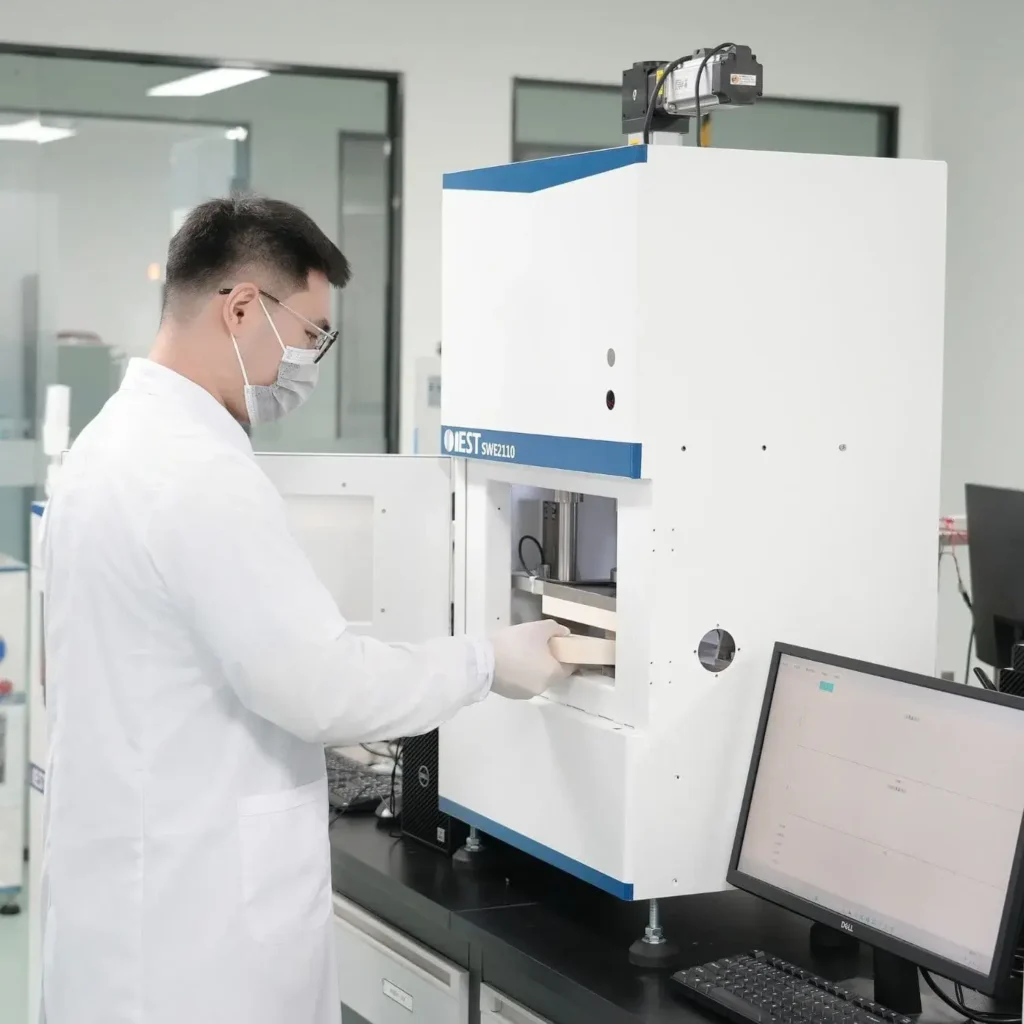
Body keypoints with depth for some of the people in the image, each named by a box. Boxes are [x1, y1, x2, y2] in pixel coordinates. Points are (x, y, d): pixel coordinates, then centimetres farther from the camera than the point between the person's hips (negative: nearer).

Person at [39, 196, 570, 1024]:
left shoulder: (124, 440, 11)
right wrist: (488, 663, -9)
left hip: (147, 877, 10)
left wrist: (327, 732, 19)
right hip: (193, 904, -10)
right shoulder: (197, 470, -21)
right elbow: (318, 681, -21)